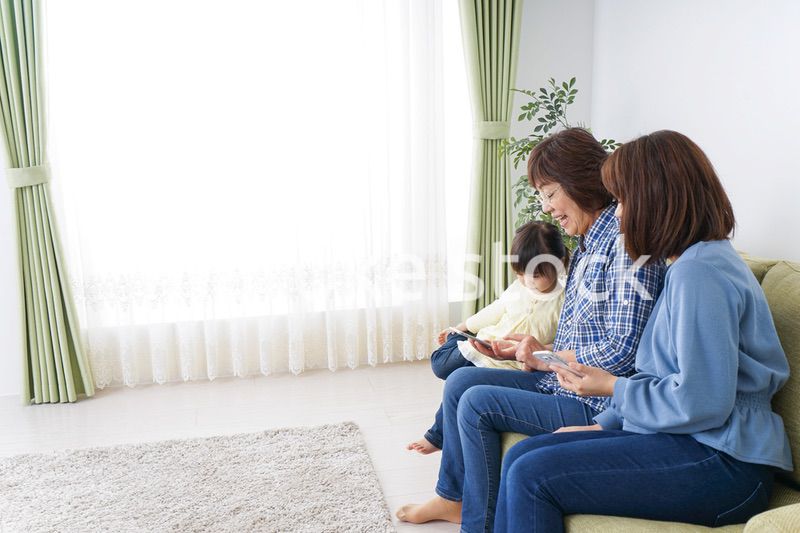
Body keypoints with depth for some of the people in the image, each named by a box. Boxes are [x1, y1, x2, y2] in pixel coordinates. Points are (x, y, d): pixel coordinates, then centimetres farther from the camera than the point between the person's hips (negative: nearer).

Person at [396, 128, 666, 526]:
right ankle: (453, 497, 22)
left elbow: (623, 350, -23)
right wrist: (524, 350, 3)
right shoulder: (587, 246, 12)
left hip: (597, 402, -10)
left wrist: (546, 357, -13)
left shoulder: (626, 241, -19)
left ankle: (479, 521, 7)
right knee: (460, 380, 6)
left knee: (477, 401, -15)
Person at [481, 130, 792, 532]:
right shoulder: (702, 261, 16)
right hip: (691, 442, 10)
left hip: (722, 466, -10)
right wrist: (603, 424, 11)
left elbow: (701, 403, -23)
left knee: (532, 475, -19)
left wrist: (613, 387, -9)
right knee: (520, 457, 0)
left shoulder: (699, 272, -18)